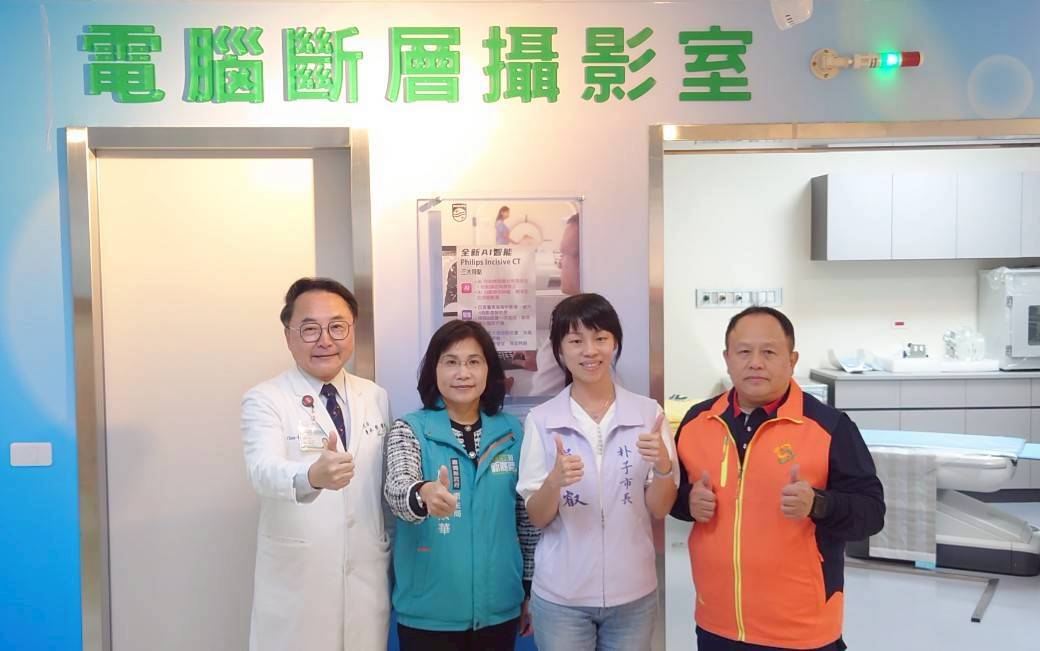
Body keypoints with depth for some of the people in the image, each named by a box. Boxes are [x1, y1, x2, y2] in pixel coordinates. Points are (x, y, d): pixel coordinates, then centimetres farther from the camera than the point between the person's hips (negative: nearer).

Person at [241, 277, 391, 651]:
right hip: (296, 581, -3)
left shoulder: (376, 398, 4)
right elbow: (263, 472, -27)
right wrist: (313, 475, -46)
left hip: (368, 578, 4)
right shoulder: (264, 400, -9)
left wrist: (392, 559, 11)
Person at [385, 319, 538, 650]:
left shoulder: (512, 432, 1)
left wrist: (531, 589, 11)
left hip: (499, 608, 3)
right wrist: (424, 494, -47)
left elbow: (527, 516, 8)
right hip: (429, 612, -2)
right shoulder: (410, 429, -7)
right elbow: (396, 488, -25)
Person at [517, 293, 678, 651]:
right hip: (560, 597, -1)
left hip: (633, 594, 1)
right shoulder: (541, 419, -7)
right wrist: (554, 481, -24)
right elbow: (536, 517, -4)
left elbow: (659, 510, -2)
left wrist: (663, 465, -21)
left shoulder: (648, 413, -4)